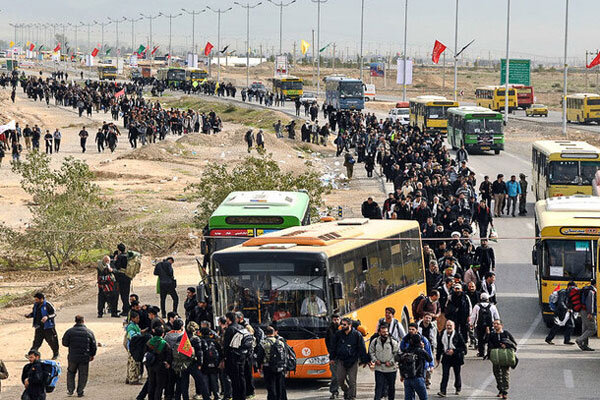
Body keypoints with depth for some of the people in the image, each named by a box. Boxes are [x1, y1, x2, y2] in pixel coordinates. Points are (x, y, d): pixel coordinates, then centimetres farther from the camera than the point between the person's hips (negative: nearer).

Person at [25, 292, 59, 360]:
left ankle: (55, 354, 21)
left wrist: (47, 317, -29)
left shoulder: (47, 305, -14)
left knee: (52, 341, 5)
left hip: (48, 327, -5)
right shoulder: (36, 305, 7)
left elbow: (54, 314, -12)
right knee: (37, 341, -1)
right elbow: (33, 313, 19)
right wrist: (29, 315, -1)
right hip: (39, 327, 5)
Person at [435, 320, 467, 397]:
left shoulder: (457, 335, -7)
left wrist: (454, 351, -17)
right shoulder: (442, 335, 5)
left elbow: (463, 347, -7)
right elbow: (439, 347, 14)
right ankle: (442, 391, -14)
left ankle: (458, 389, 32)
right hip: (446, 357, 2)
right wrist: (437, 358, 15)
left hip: (456, 357, -2)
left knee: (457, 373, 13)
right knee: (445, 374, -9)